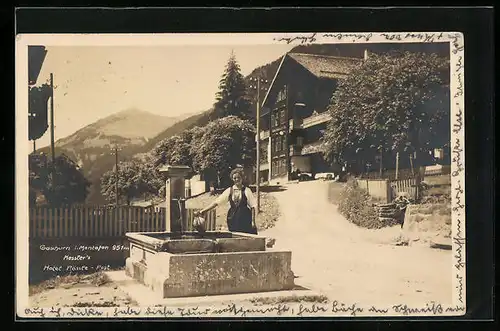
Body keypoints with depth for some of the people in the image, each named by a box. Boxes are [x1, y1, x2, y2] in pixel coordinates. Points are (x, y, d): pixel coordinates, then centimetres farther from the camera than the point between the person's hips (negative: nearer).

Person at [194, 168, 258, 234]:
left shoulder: (246, 190, -2)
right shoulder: (229, 191, 6)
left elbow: (252, 207, -1)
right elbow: (216, 202, 4)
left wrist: (253, 221, -7)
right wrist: (201, 211, -2)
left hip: (245, 221, -3)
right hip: (233, 221, 3)